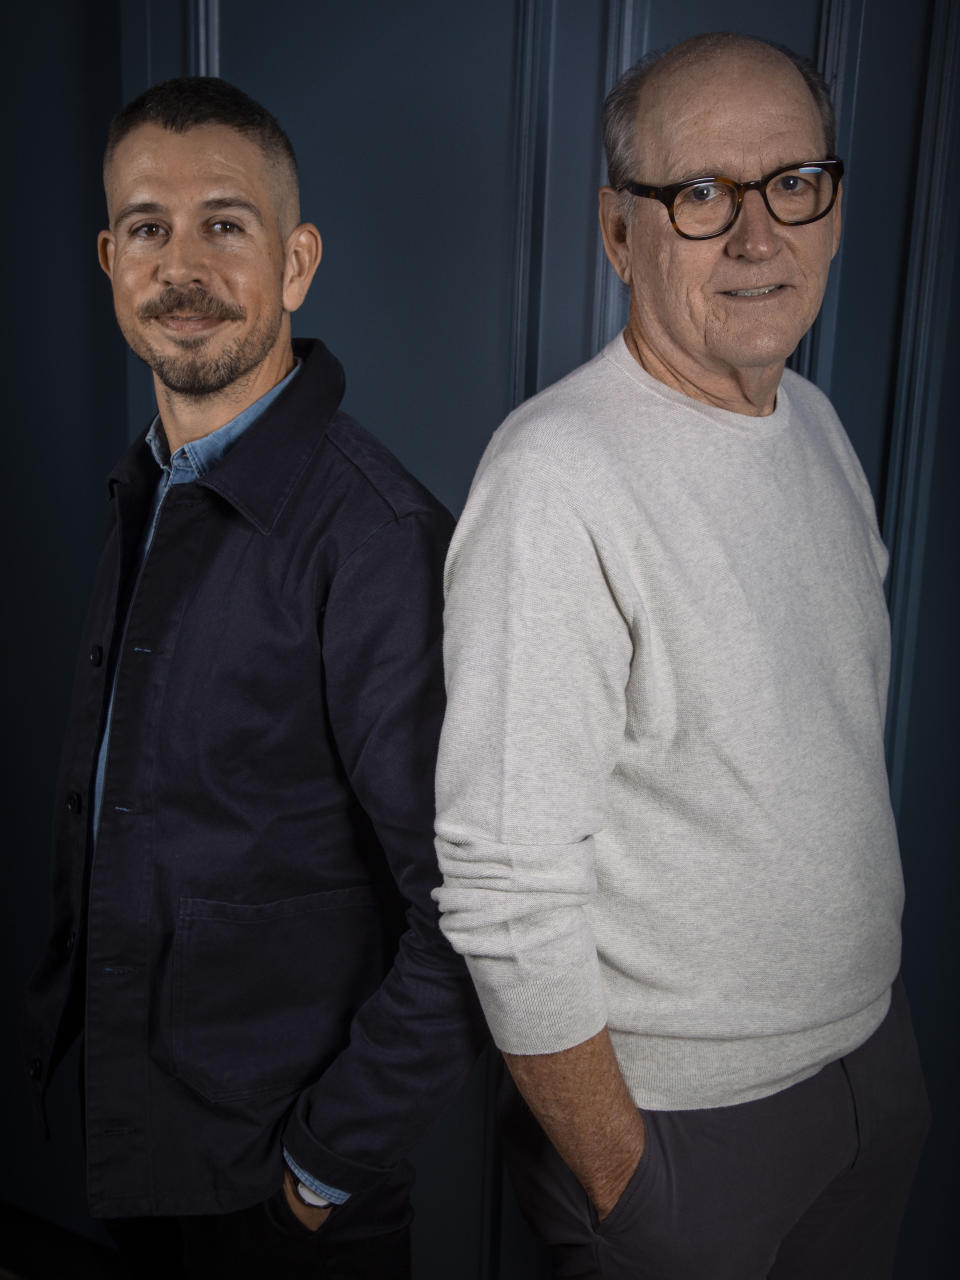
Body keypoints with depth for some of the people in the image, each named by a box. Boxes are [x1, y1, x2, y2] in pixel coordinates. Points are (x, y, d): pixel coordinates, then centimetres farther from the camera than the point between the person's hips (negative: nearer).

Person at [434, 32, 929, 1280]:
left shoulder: (816, 421, 1)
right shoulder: (557, 481, -26)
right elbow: (502, 885, -26)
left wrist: (865, 1014, 12)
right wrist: (616, 1178, -17)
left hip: (872, 1045, 7)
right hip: (680, 1114, -7)